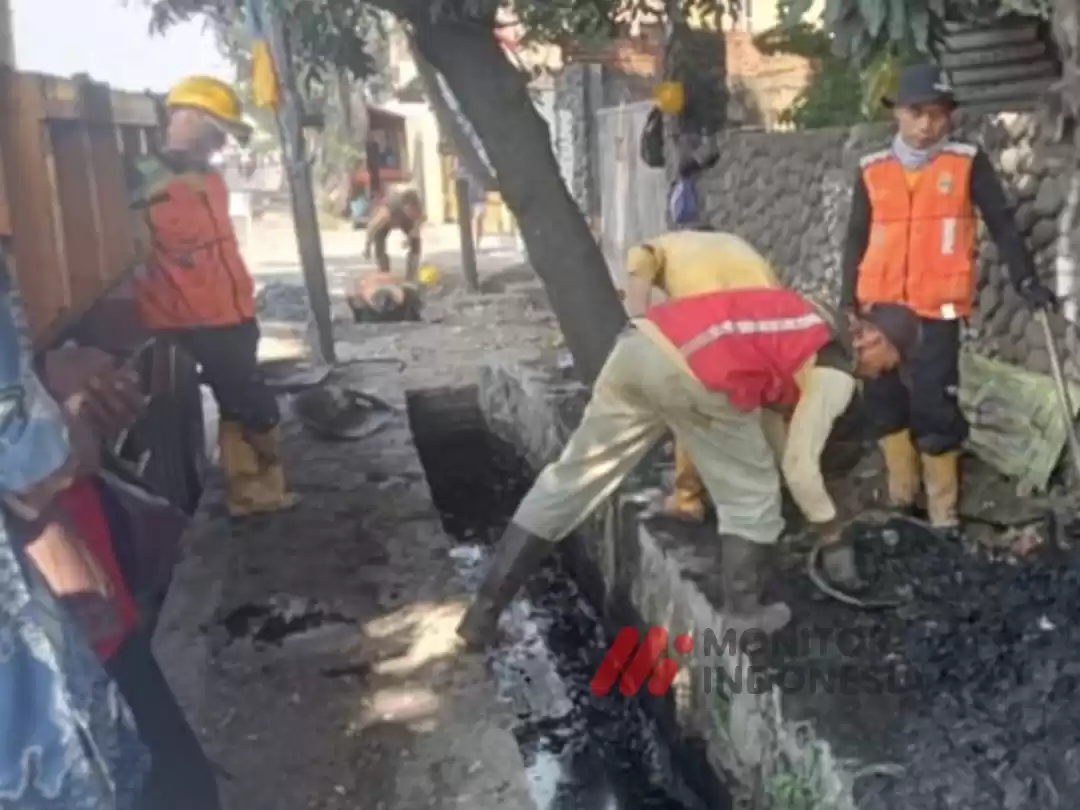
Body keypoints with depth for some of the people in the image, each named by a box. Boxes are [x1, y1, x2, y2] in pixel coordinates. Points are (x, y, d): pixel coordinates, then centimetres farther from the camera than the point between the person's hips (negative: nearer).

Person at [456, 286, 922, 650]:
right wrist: (833, 540, 17)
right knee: (752, 497, 14)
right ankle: (743, 618, 23)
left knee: (571, 477, 13)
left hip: (641, 343, 8)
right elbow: (800, 467, 5)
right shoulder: (836, 374, 6)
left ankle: (484, 612, 17)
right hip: (691, 375, -8)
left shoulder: (813, 320, 29)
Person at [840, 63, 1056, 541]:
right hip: (881, 307, 3)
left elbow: (1002, 225, 4)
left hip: (937, 308, -3)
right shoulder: (873, 171, 6)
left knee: (934, 408, -5)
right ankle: (901, 499, 24)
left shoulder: (967, 163, 1)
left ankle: (944, 513, 7)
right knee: (885, 402, 9)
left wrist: (1025, 280, -3)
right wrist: (848, 302, 9)